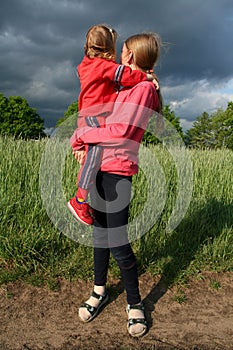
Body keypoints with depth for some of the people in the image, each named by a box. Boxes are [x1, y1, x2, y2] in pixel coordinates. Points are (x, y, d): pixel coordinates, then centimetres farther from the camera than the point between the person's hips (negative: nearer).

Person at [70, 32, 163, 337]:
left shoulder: (143, 87, -9)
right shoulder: (126, 86, 18)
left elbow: (120, 131, -19)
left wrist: (79, 136, -8)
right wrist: (84, 143, 0)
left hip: (117, 171, -8)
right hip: (99, 166, 9)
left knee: (117, 243, -4)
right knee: (100, 233, 14)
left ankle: (135, 304, 16)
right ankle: (100, 291, 30)